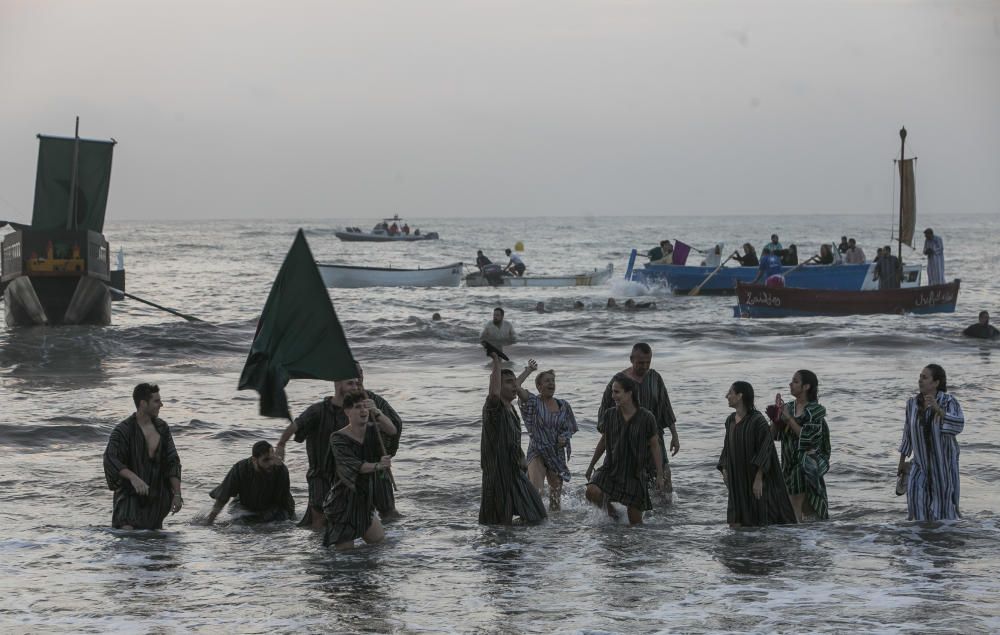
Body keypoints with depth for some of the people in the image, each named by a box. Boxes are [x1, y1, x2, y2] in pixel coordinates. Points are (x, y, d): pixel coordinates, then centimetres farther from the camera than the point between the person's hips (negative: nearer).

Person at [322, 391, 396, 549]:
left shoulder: (372, 429, 0)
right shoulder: (338, 438, -17)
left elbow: (392, 431, -20)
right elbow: (353, 465, -29)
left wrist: (375, 412, -34)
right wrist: (378, 465, -46)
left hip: (364, 500, 6)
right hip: (344, 500, -6)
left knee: (380, 541, 18)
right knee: (346, 550, -3)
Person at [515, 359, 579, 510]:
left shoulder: (563, 406, 5)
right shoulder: (533, 402, -7)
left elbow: (570, 429, 13)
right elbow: (516, 386, -22)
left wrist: (564, 438, -9)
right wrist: (528, 370, -10)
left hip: (557, 454, 4)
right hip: (537, 453, -4)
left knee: (556, 496, 11)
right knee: (536, 492, -24)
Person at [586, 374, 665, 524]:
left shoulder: (646, 418, -11)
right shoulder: (609, 415, -4)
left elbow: (655, 446, -4)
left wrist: (660, 475, -4)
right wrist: (591, 466, 18)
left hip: (635, 473, -2)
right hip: (611, 469, 2)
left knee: (635, 522, 1)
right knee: (592, 492, -27)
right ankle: (609, 508, 5)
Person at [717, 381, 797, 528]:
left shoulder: (757, 421, -16)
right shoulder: (730, 420, 7)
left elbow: (765, 450, -17)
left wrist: (758, 478, -21)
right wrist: (724, 470, 4)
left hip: (754, 475, -7)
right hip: (738, 477, 7)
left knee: (758, 520, -3)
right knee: (735, 522, 2)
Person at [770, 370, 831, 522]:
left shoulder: (815, 411, -9)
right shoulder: (788, 408, 8)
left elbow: (808, 437, -19)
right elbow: (775, 435, 5)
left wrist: (789, 418, -18)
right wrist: (775, 416, -12)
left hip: (807, 463, -6)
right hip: (789, 463, 6)